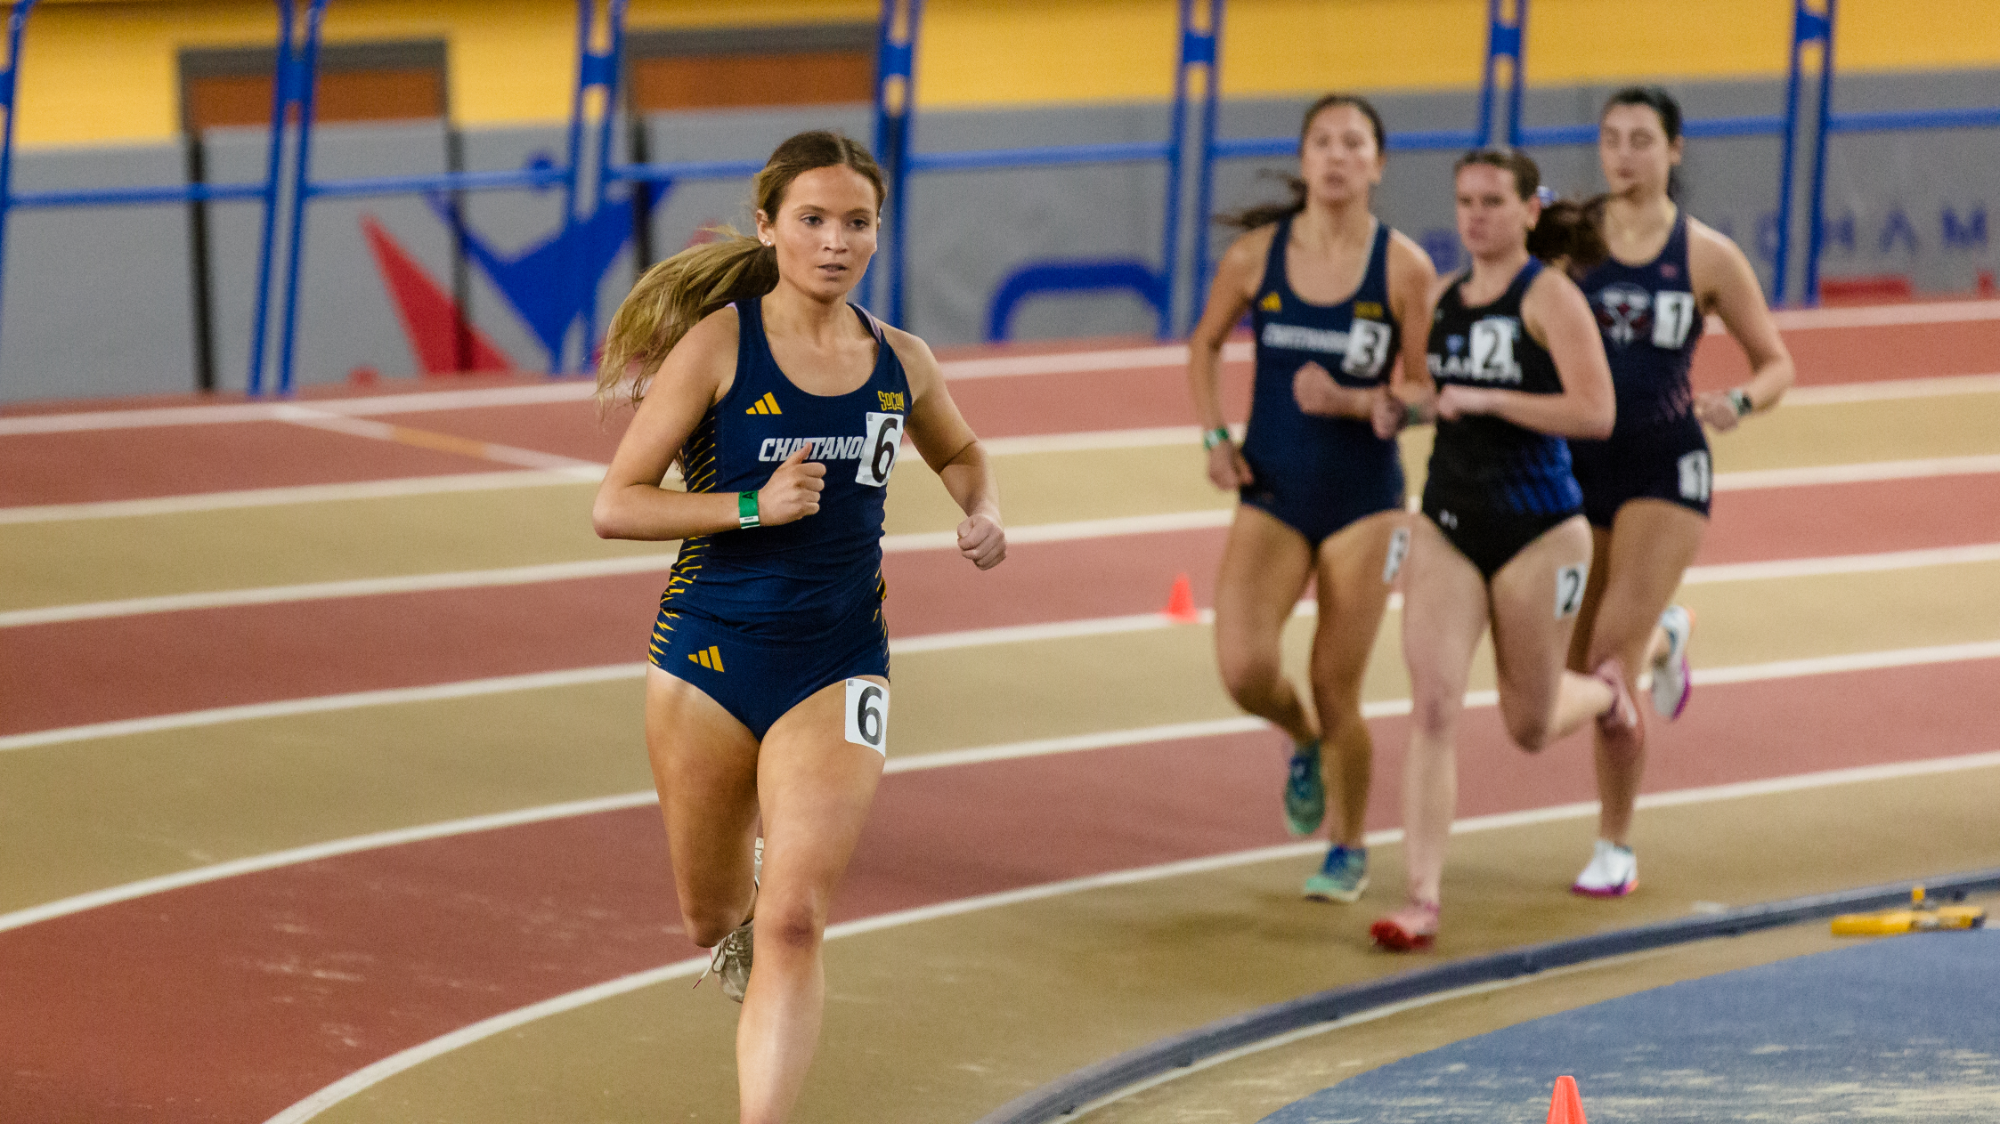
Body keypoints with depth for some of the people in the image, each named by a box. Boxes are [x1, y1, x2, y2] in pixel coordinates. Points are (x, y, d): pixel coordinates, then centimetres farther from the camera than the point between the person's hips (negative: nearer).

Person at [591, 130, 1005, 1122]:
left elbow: (959, 453, 25)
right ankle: (744, 907, 54)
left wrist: (983, 513, 4)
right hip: (708, 657, -1)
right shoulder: (719, 344, -9)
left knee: (792, 924, -15)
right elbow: (614, 506, -11)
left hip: (838, 668, 1)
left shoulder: (900, 362, 2)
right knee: (712, 919, 16)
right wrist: (750, 507, -21)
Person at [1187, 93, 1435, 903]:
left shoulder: (1404, 268, -9)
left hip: (1363, 496, -2)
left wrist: (1353, 402, -21)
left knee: (1335, 688, 2)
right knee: (1244, 669, -15)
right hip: (1272, 493, 2)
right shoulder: (1258, 252, -3)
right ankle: (1303, 745, 22)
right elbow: (1206, 345, 14)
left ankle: (1349, 850, 26)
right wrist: (1214, 437, 3)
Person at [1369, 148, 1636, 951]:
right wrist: (1399, 404, 1)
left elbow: (1595, 412, -20)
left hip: (1538, 529, -4)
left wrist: (1484, 400, -24)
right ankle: (1422, 898, -11)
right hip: (1446, 522, 4)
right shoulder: (1440, 299, 6)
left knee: (1530, 727, 11)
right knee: (1432, 708, -11)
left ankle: (1605, 688, 47)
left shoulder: (1549, 297, -10)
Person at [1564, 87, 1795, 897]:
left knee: (1611, 660, -13)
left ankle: (1616, 848, 3)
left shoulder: (1706, 256, -3)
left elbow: (1776, 362, 4)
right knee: (1575, 665, 11)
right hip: (1574, 463, 3)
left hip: (1663, 467, -3)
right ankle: (1665, 638, 48)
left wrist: (1741, 401, -17)